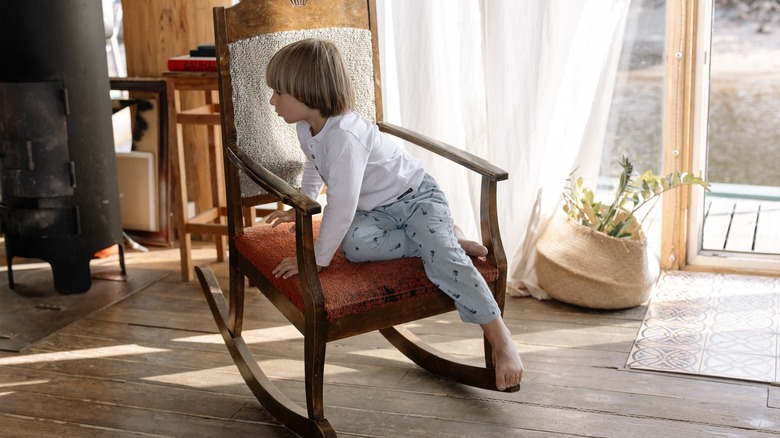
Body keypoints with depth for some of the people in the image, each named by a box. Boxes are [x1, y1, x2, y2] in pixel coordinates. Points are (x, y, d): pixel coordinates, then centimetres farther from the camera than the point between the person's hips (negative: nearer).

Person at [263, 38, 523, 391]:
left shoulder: (344, 135, -31)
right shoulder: (306, 128, -1)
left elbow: (341, 204, -34)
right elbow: (314, 168, 24)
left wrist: (318, 259, -29)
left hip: (415, 195, -8)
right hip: (375, 209, 8)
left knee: (444, 260, -28)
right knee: (355, 244, -25)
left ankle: (502, 341, -21)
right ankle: (444, 238, -9)